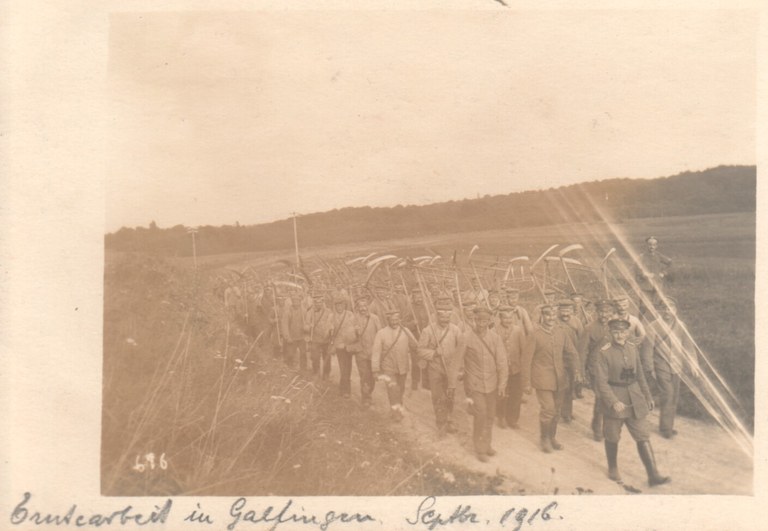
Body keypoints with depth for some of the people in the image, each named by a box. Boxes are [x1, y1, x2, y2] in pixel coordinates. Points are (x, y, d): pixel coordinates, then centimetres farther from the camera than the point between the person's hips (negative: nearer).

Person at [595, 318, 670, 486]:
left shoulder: (633, 348, 1)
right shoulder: (604, 353, -15)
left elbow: (640, 375, 11)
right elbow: (602, 382, -17)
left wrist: (648, 396, 13)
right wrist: (614, 402, -26)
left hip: (635, 400, 4)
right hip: (614, 400, -4)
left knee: (643, 436, 3)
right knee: (612, 437, 12)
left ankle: (653, 475, 7)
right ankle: (612, 468, 33)